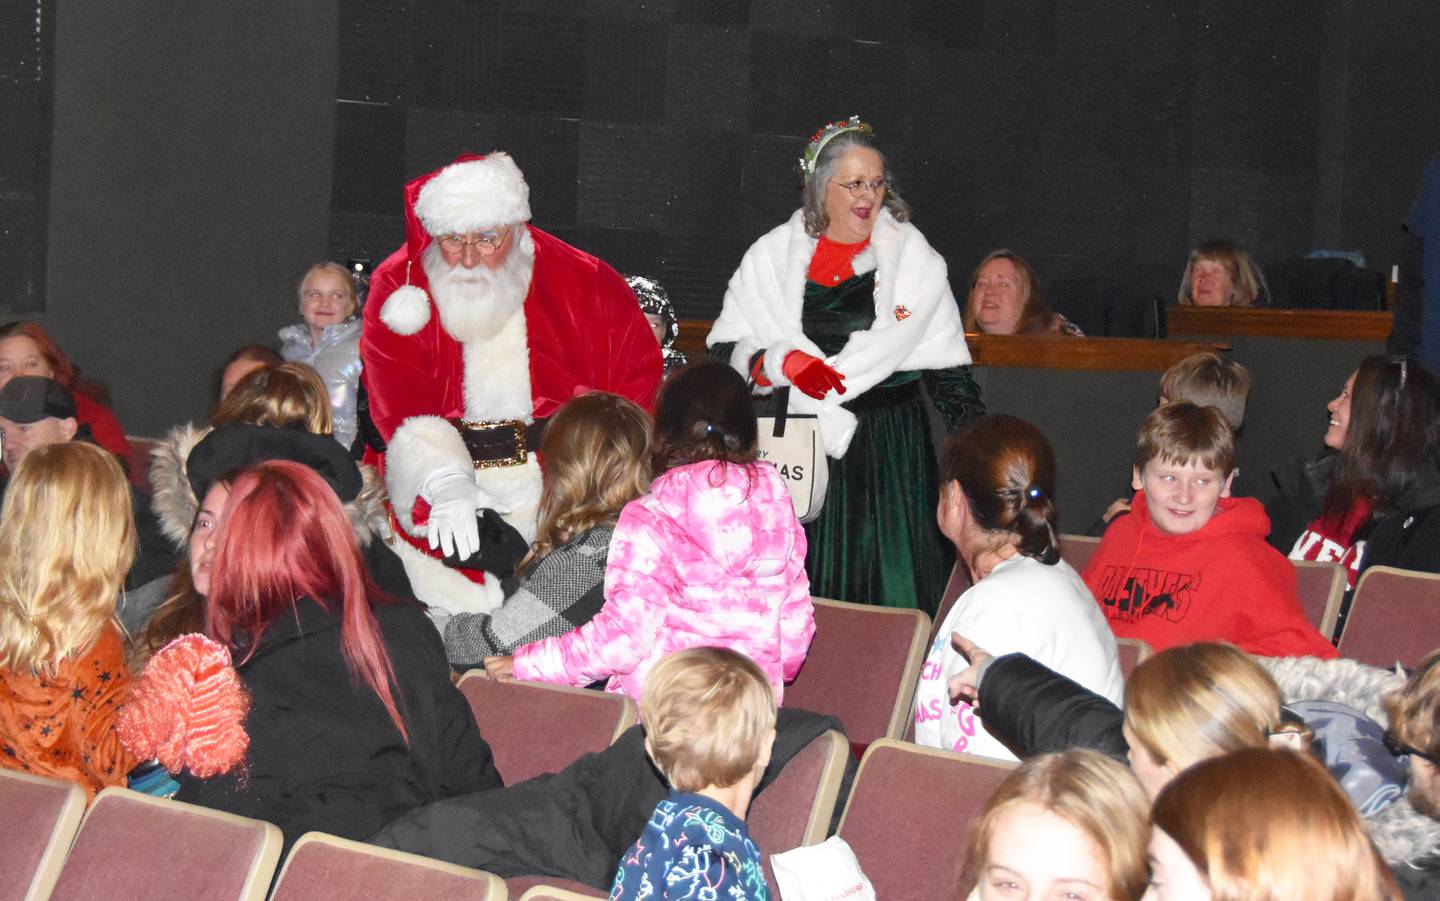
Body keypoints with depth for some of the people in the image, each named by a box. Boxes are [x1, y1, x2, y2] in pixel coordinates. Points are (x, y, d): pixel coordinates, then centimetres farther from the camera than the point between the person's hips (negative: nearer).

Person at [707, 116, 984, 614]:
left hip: (890, 454, 0)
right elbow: (723, 349, 6)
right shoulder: (772, 256, 5)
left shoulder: (916, 259, 5)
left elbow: (946, 369, 7)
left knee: (889, 591, -5)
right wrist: (779, 363, -13)